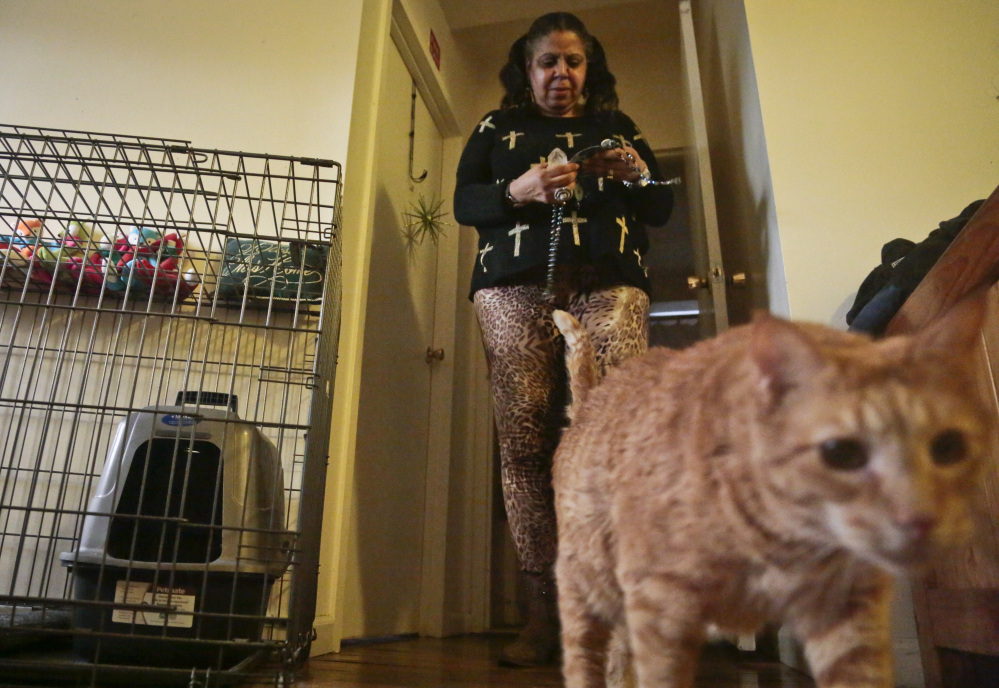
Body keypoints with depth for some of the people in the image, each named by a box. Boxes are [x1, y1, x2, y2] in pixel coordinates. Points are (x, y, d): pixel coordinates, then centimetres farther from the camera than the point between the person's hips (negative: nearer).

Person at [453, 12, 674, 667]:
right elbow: (464, 201, 13)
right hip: (517, 286, 0)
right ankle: (543, 612, -5)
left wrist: (638, 176, 2)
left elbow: (663, 208, 24)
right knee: (525, 440, -11)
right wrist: (518, 191, -7)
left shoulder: (619, 127, 29)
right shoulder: (496, 127, 26)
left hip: (610, 284, 1)